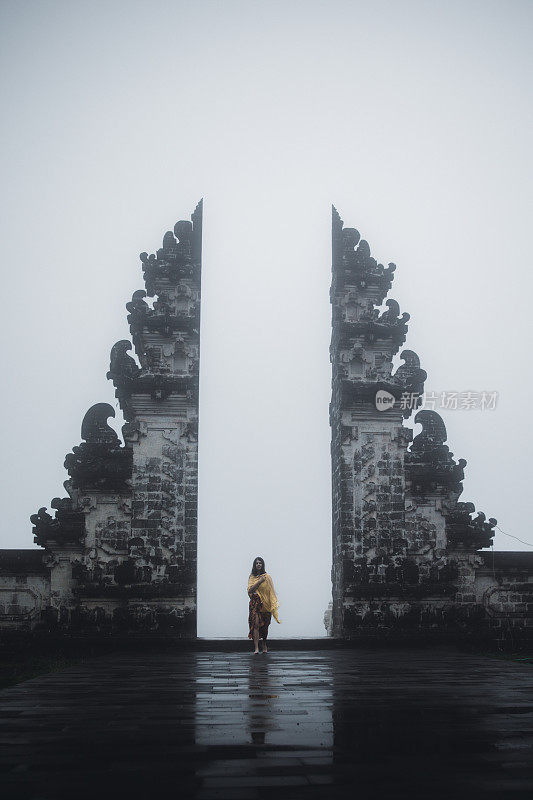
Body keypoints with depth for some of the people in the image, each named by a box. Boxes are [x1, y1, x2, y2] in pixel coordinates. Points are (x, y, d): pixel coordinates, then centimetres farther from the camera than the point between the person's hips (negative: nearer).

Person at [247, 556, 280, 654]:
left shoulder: (267, 577, 3)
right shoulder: (252, 577, 7)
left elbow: (271, 592, 2)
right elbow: (250, 590, -5)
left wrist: (273, 604, -5)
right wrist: (259, 581, -14)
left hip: (265, 604, 0)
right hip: (255, 603, 0)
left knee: (264, 626, 7)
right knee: (256, 624, -12)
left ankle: (264, 646, 26)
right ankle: (256, 648, -14)